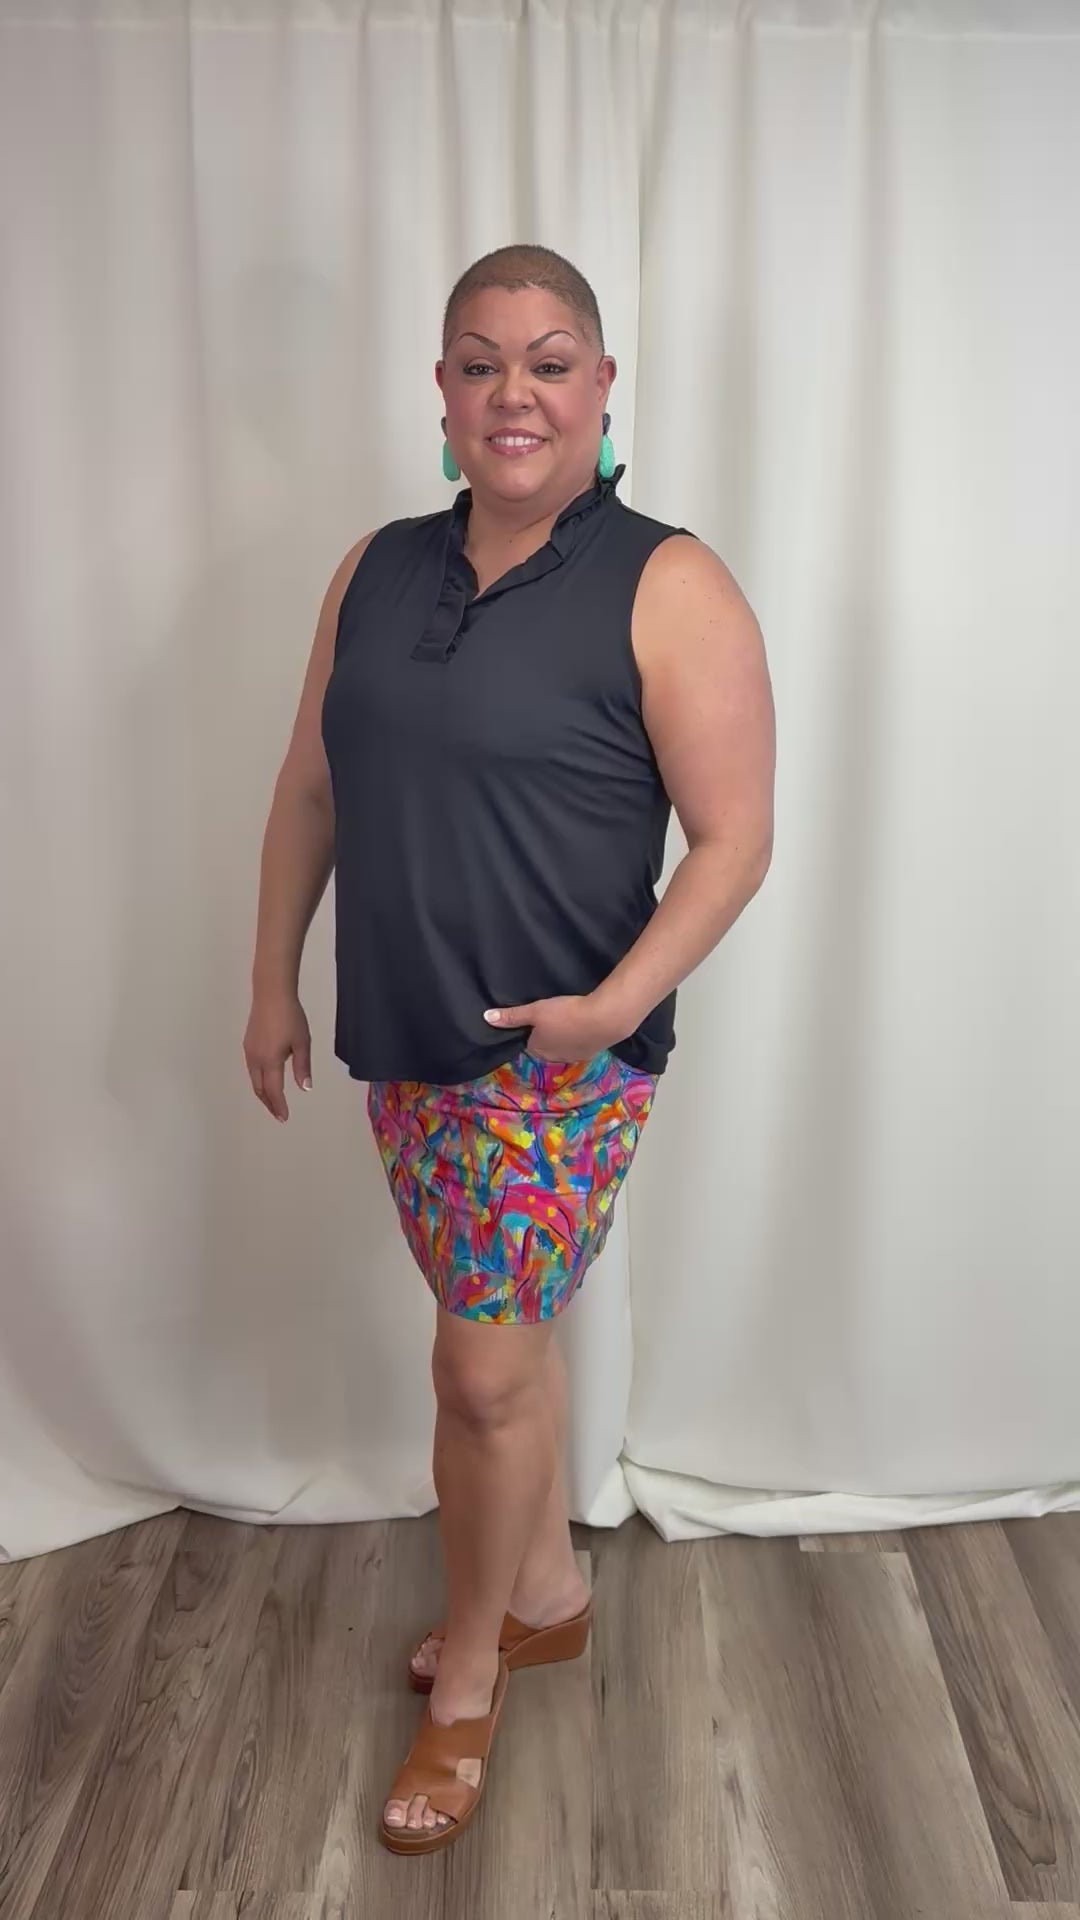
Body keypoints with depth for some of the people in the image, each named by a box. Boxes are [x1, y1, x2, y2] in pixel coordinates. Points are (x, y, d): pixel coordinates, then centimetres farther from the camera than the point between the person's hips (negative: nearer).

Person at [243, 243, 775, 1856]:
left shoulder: (668, 589, -11)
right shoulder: (377, 571, 6)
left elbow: (734, 839, -12)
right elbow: (310, 788, 11)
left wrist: (618, 1000, -23)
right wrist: (274, 981, 11)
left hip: (560, 1058, -5)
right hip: (406, 1045, 6)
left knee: (485, 1366, 2)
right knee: (503, 1334, 19)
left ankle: (467, 1679, 28)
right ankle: (547, 1594, 43)